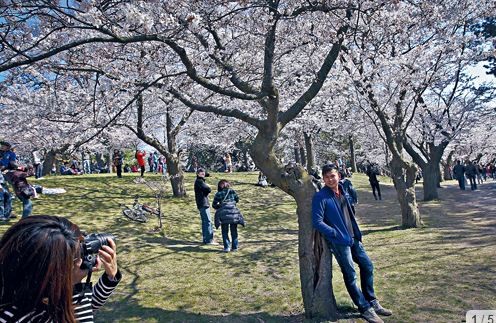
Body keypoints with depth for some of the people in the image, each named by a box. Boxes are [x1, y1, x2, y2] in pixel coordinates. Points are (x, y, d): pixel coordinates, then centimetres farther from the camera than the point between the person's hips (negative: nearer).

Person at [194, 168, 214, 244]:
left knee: (205, 222, 13)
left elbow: (207, 190, 15)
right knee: (208, 221, -11)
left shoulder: (199, 181, 20)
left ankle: (206, 239, 20)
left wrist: (206, 191, -4)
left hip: (204, 204, 10)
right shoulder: (199, 181, -12)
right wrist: (207, 190, 1)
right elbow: (209, 189, -18)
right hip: (203, 204, -10)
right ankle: (209, 240, -10)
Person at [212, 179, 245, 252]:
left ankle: (227, 247, 3)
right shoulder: (232, 191, 7)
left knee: (225, 232, 9)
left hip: (223, 214, -1)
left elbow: (214, 205, 4)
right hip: (233, 212, 1)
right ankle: (235, 247, 15)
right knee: (234, 231, 12)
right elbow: (237, 199, 15)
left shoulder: (218, 194, 4)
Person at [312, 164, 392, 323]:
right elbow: (317, 222, -18)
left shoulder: (342, 191, 7)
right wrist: (336, 234, -16)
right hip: (339, 242, -7)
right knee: (350, 276, 1)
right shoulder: (320, 197, -15)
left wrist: (357, 233, 14)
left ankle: (372, 301, 31)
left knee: (367, 266, 14)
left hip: (353, 238, 8)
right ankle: (366, 309, 16)